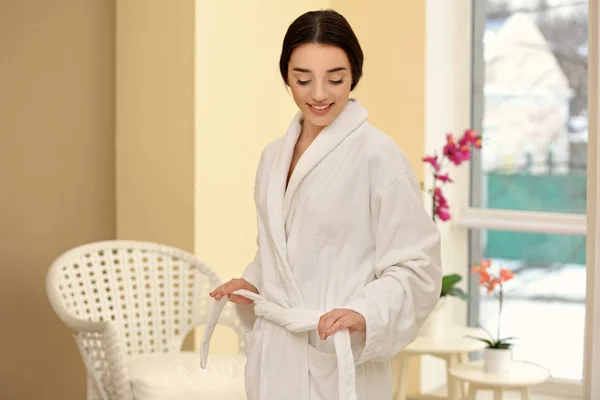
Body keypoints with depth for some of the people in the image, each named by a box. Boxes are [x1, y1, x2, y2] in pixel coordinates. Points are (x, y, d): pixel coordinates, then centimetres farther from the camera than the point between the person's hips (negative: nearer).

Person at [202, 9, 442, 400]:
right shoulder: (274, 155, 9)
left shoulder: (377, 155, -12)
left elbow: (416, 267, -12)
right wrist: (251, 285, 4)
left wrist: (365, 313, -25)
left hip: (339, 363, -6)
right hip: (274, 360, 6)